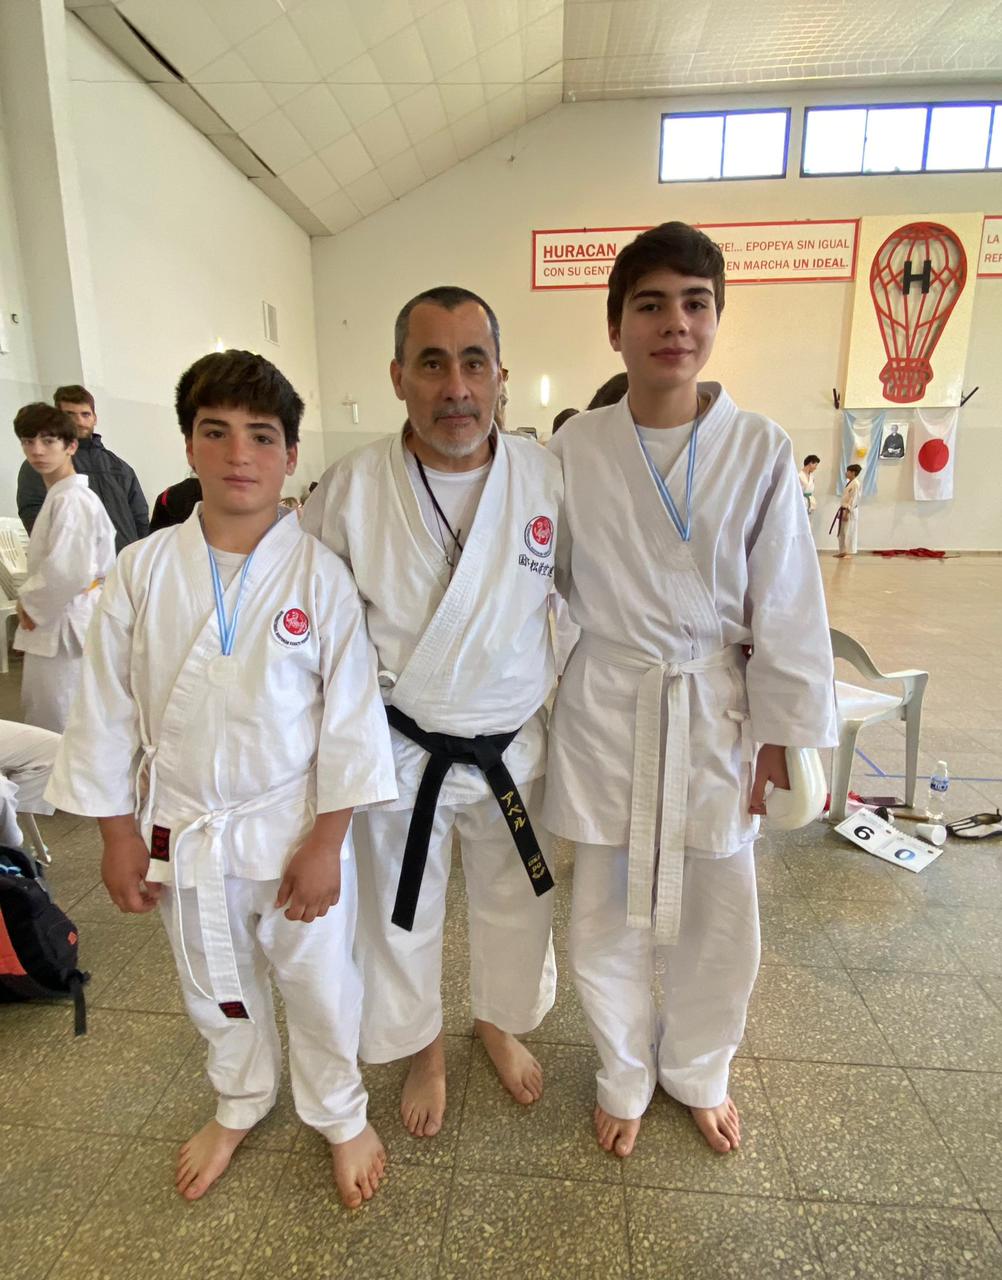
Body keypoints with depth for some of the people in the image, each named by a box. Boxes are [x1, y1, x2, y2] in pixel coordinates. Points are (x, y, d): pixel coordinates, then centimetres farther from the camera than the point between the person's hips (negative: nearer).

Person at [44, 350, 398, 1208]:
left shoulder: (320, 574, -14)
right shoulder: (144, 570, -8)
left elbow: (351, 715, -12)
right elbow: (108, 711, -1)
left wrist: (326, 842, -11)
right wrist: (119, 834, 2)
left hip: (295, 829, -2)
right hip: (183, 831, 3)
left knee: (318, 984, 15)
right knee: (215, 987, 25)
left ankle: (339, 1115, 46)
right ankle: (241, 1105, 55)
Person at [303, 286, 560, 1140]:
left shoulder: (549, 477, -10)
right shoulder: (354, 487, -14)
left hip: (514, 743, 2)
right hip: (397, 746, -1)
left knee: (515, 901, 22)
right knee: (400, 915, 19)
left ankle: (502, 1023, 55)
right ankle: (424, 1051, 50)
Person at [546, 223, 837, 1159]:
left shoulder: (759, 451, -6)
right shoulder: (575, 450, -6)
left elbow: (785, 607, -2)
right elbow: (546, 587, 2)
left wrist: (780, 739, 0)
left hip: (716, 714, 1)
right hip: (606, 715, 0)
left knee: (717, 922, 15)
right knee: (608, 919, 13)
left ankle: (697, 1072, 48)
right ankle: (624, 1076, 44)